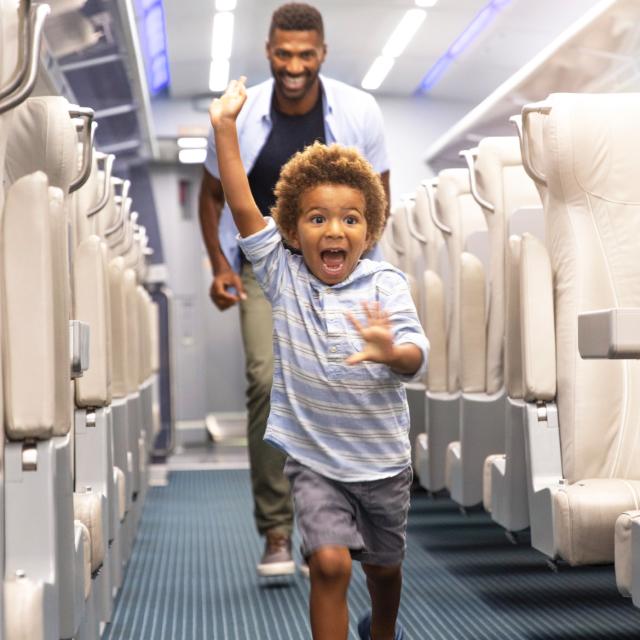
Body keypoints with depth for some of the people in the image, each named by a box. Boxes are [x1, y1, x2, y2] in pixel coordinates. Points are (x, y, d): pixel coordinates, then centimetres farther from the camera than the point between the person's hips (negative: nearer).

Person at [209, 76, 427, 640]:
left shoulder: (385, 284, -13)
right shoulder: (284, 276, -7)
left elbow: (417, 359, -24)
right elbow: (243, 207, -14)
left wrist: (391, 353, -48)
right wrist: (225, 128, -20)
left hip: (383, 460, 1)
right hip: (313, 460, 0)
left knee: (384, 567, 19)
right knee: (330, 562, -18)